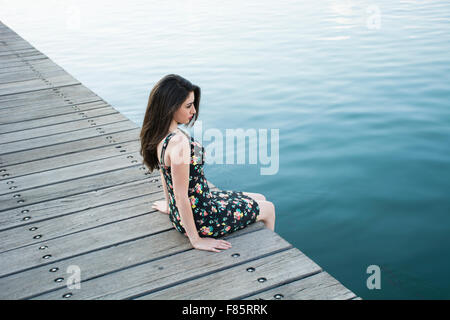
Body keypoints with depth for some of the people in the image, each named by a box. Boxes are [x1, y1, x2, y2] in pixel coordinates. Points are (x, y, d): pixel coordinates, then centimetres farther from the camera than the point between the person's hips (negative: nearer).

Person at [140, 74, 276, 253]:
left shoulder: (159, 133, -3)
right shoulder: (178, 142, -32)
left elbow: (164, 171, 12)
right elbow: (181, 196, -28)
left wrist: (169, 205, 26)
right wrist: (196, 240, -19)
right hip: (199, 218, -9)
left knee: (260, 199, 24)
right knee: (268, 209, 13)